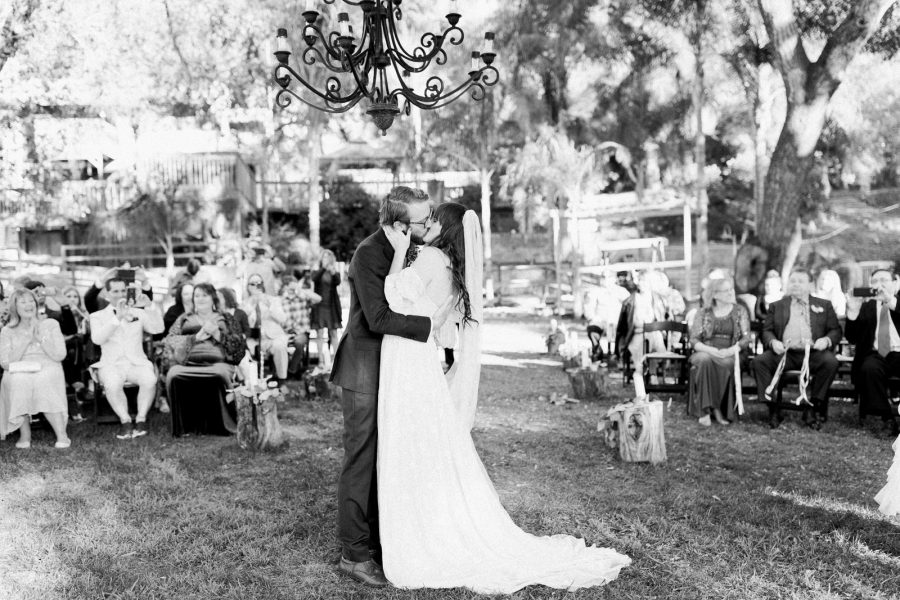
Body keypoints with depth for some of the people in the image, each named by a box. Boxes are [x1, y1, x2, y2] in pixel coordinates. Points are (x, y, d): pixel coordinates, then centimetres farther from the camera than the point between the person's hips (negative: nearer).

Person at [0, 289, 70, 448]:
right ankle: (25, 435, -19)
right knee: (17, 382, -35)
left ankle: (62, 435, -28)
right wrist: (26, 340, -8)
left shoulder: (50, 324, 11)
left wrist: (39, 337, -8)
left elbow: (60, 355, 1)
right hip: (19, 372, 1)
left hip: (47, 371, -1)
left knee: (44, 381, -36)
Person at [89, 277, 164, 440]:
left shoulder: (138, 312, 17)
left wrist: (150, 307, -14)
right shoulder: (98, 316, 11)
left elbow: (158, 329, 1)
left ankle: (141, 419, -15)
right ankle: (125, 420, -16)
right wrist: (117, 318, -19)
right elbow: (97, 338, -9)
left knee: (149, 380, -31)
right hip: (111, 364, -1)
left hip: (137, 363, 1)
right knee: (112, 384, -35)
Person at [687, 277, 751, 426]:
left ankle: (718, 408, -26)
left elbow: (746, 338, 4)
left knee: (727, 363, -38)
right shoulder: (704, 313, 12)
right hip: (706, 352, 0)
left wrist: (731, 350, -16)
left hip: (730, 354, 0)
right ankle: (704, 409, -36)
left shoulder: (740, 311, 12)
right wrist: (710, 350, -16)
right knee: (705, 360, -37)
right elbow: (694, 340, 5)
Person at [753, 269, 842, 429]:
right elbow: (767, 331, 14)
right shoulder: (777, 306, 21)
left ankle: (816, 408, -20)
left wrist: (827, 340, -9)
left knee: (830, 361, -33)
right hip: (784, 352, 1)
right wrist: (773, 342, -9)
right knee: (759, 361, -27)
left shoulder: (824, 305, 19)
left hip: (813, 353, -1)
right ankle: (773, 409, -21)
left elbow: (836, 330, 14)